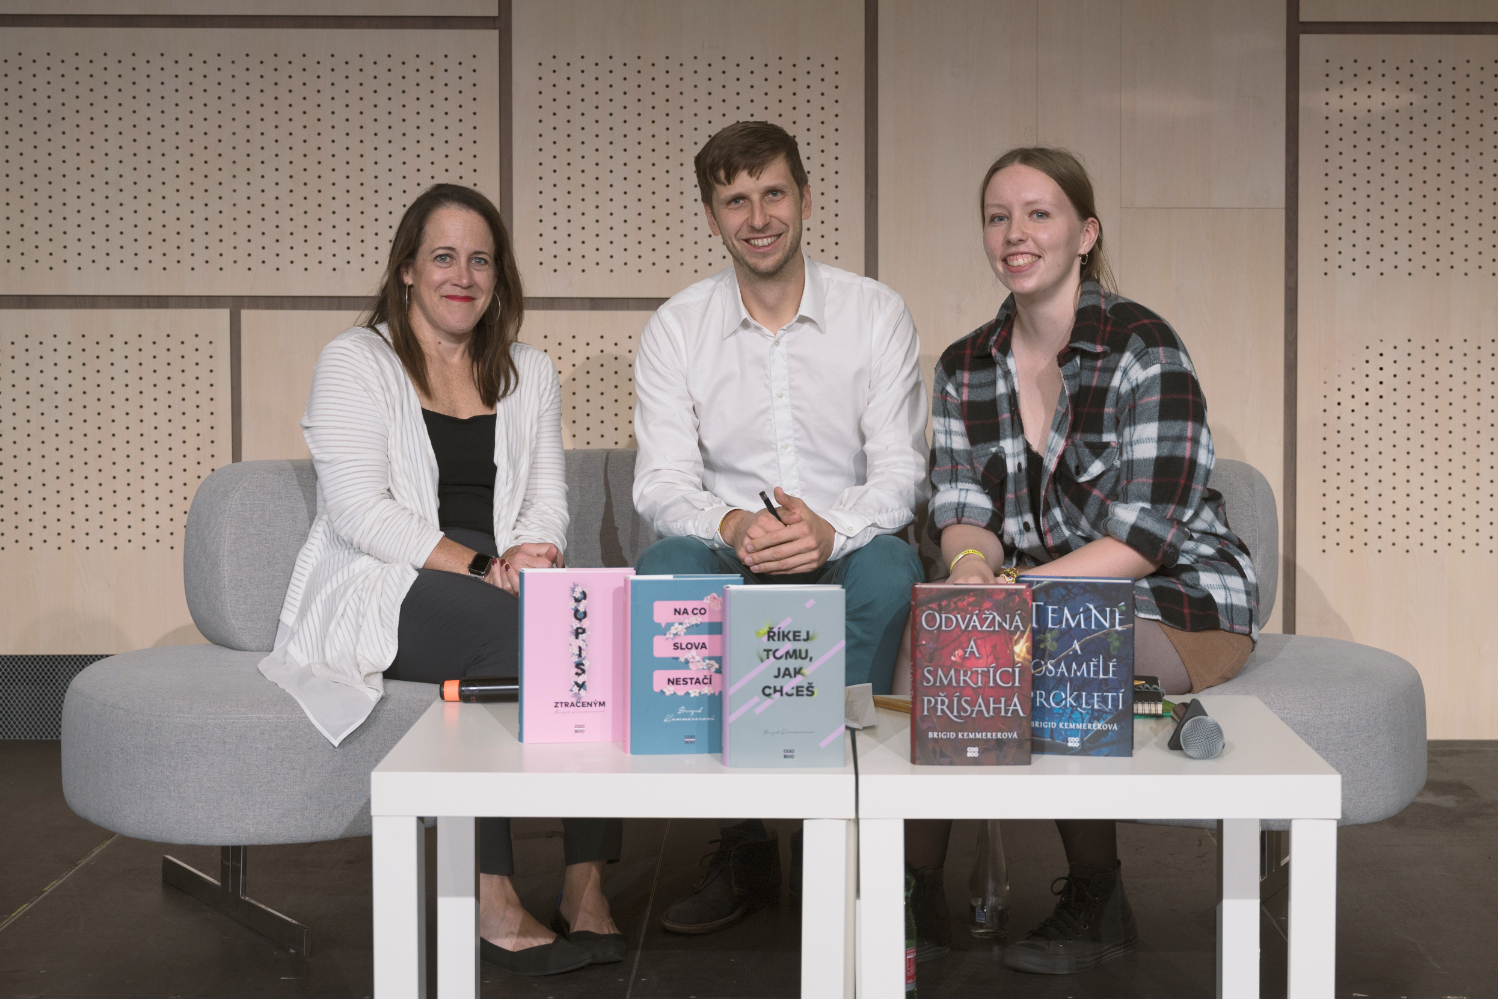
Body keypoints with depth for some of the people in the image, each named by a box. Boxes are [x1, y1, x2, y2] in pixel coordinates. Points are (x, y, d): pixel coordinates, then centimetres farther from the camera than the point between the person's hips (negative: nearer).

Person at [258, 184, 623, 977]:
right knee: (526, 634, -35)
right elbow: (358, 511, -8)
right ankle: (492, 899, -29)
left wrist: (529, 554, -10)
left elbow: (547, 500, 14)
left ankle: (586, 885, -28)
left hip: (497, 584, 5)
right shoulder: (355, 361, 4)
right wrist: (474, 565, -18)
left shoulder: (530, 374, 21)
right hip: (379, 592, -4)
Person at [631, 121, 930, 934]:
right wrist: (730, 526, -27)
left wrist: (831, 529, -26)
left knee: (890, 570, -35)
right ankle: (742, 843, -20)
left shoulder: (877, 314, 1)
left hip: (841, 557, -1)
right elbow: (663, 481, -4)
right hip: (729, 559, 1)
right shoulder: (674, 328, 4)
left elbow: (901, 471, -4)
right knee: (661, 571, -32)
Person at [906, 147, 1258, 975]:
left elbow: (1147, 534, -20)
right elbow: (961, 508, -1)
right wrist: (971, 565, -26)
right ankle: (914, 891, -13)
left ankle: (1094, 900, -10)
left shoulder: (1141, 348, -13)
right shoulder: (963, 369, 7)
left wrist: (1018, 589, -30)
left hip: (1174, 605, -5)